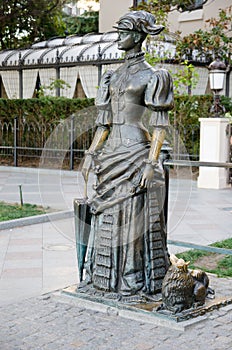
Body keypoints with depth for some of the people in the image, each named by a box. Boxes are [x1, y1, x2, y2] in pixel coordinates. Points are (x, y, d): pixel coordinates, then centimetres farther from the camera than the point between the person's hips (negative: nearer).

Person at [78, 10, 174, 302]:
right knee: (107, 217, 9)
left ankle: (135, 283, 8)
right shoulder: (113, 76, 15)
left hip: (136, 153, -7)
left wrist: (151, 163, -17)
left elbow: (160, 125, -10)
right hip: (111, 153, 7)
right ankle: (103, 277, 20)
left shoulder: (152, 77, -5)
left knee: (133, 217, -3)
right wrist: (92, 154, 10)